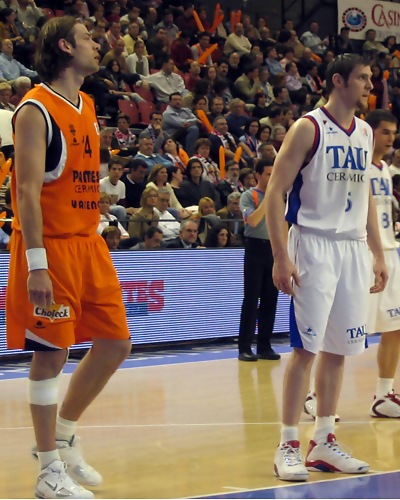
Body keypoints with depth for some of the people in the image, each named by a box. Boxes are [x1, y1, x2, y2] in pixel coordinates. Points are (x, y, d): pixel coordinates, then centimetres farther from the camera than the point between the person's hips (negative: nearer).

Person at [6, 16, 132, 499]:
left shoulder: (87, 107, 14)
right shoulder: (36, 110, -11)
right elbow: (27, 191, -17)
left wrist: (94, 236, 17)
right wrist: (36, 265, -23)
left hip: (88, 242, 8)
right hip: (49, 246, -8)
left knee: (115, 342, 9)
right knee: (50, 354, -2)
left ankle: (63, 436, 26)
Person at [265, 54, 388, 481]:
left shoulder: (365, 133, 13)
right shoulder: (309, 128, -8)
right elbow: (274, 192, -11)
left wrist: (377, 254, 15)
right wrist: (281, 257, -17)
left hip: (353, 247, 7)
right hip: (315, 245, -6)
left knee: (339, 348, 8)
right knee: (306, 346, -7)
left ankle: (324, 442, 17)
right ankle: (288, 445, 1)